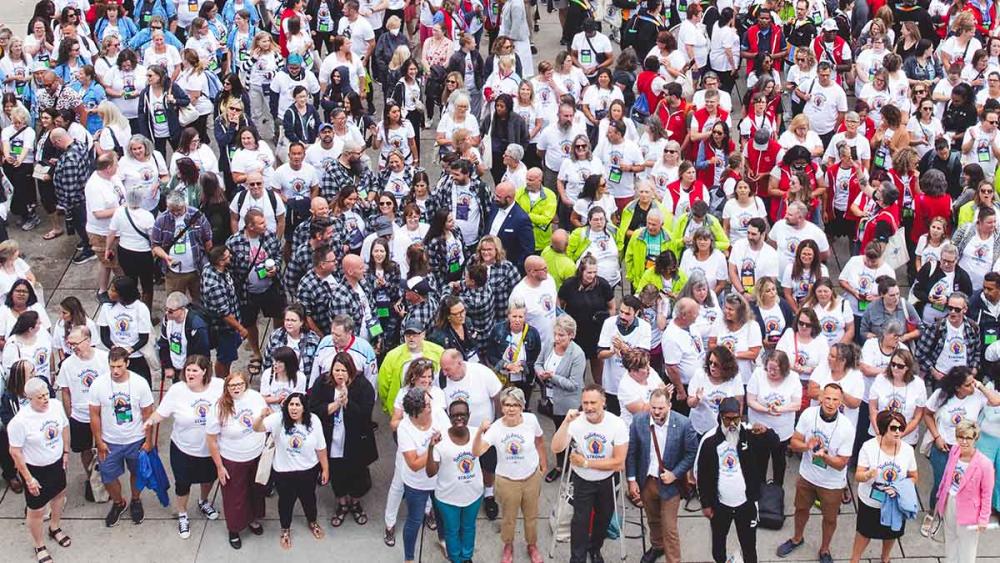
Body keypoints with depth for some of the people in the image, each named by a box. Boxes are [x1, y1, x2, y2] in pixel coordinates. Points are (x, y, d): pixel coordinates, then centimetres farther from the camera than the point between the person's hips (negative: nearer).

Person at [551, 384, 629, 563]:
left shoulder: (617, 425, -26)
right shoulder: (575, 422, -24)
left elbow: (618, 463, -24)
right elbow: (556, 448, -33)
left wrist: (586, 462, -25)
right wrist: (566, 422, -43)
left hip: (607, 481, 2)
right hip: (582, 481, -1)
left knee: (603, 518, 22)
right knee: (581, 520, -3)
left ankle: (595, 548, 49)